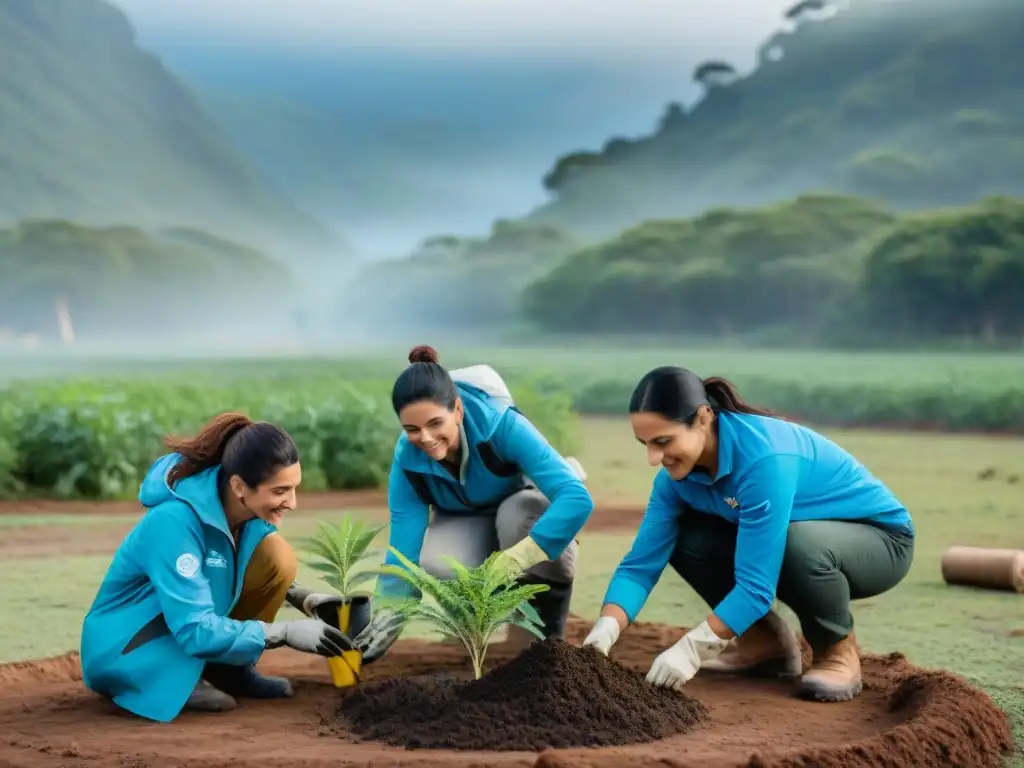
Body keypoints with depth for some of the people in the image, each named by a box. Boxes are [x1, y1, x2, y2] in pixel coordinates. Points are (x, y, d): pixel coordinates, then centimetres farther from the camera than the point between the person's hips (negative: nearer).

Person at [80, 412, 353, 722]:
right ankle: (169, 682, -10)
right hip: (122, 649, -7)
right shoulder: (175, 520, -32)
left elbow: (269, 573, 10)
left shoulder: (251, 508, -10)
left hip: (193, 630, 7)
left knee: (276, 554, -14)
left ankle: (229, 669, -1)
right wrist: (284, 632, -32)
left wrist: (303, 598, -9)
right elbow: (195, 629, -34)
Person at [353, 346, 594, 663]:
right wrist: (388, 616, -37)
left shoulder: (503, 425, -36)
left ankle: (550, 621, -12)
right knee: (437, 563, -31)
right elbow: (404, 545, -23)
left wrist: (511, 561, -54)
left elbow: (578, 499, -44)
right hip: (467, 523, 2)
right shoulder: (407, 457, -25)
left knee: (515, 516, -38)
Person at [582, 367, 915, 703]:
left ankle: (838, 652, -10)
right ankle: (766, 640, 7)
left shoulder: (764, 458, -35)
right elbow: (641, 562, -12)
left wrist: (691, 649, -36)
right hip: (799, 534, 7)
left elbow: (756, 583, -36)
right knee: (683, 538, -10)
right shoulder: (678, 472, -12)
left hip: (881, 539, -7)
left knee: (800, 544, -39)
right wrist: (605, 629, -28)